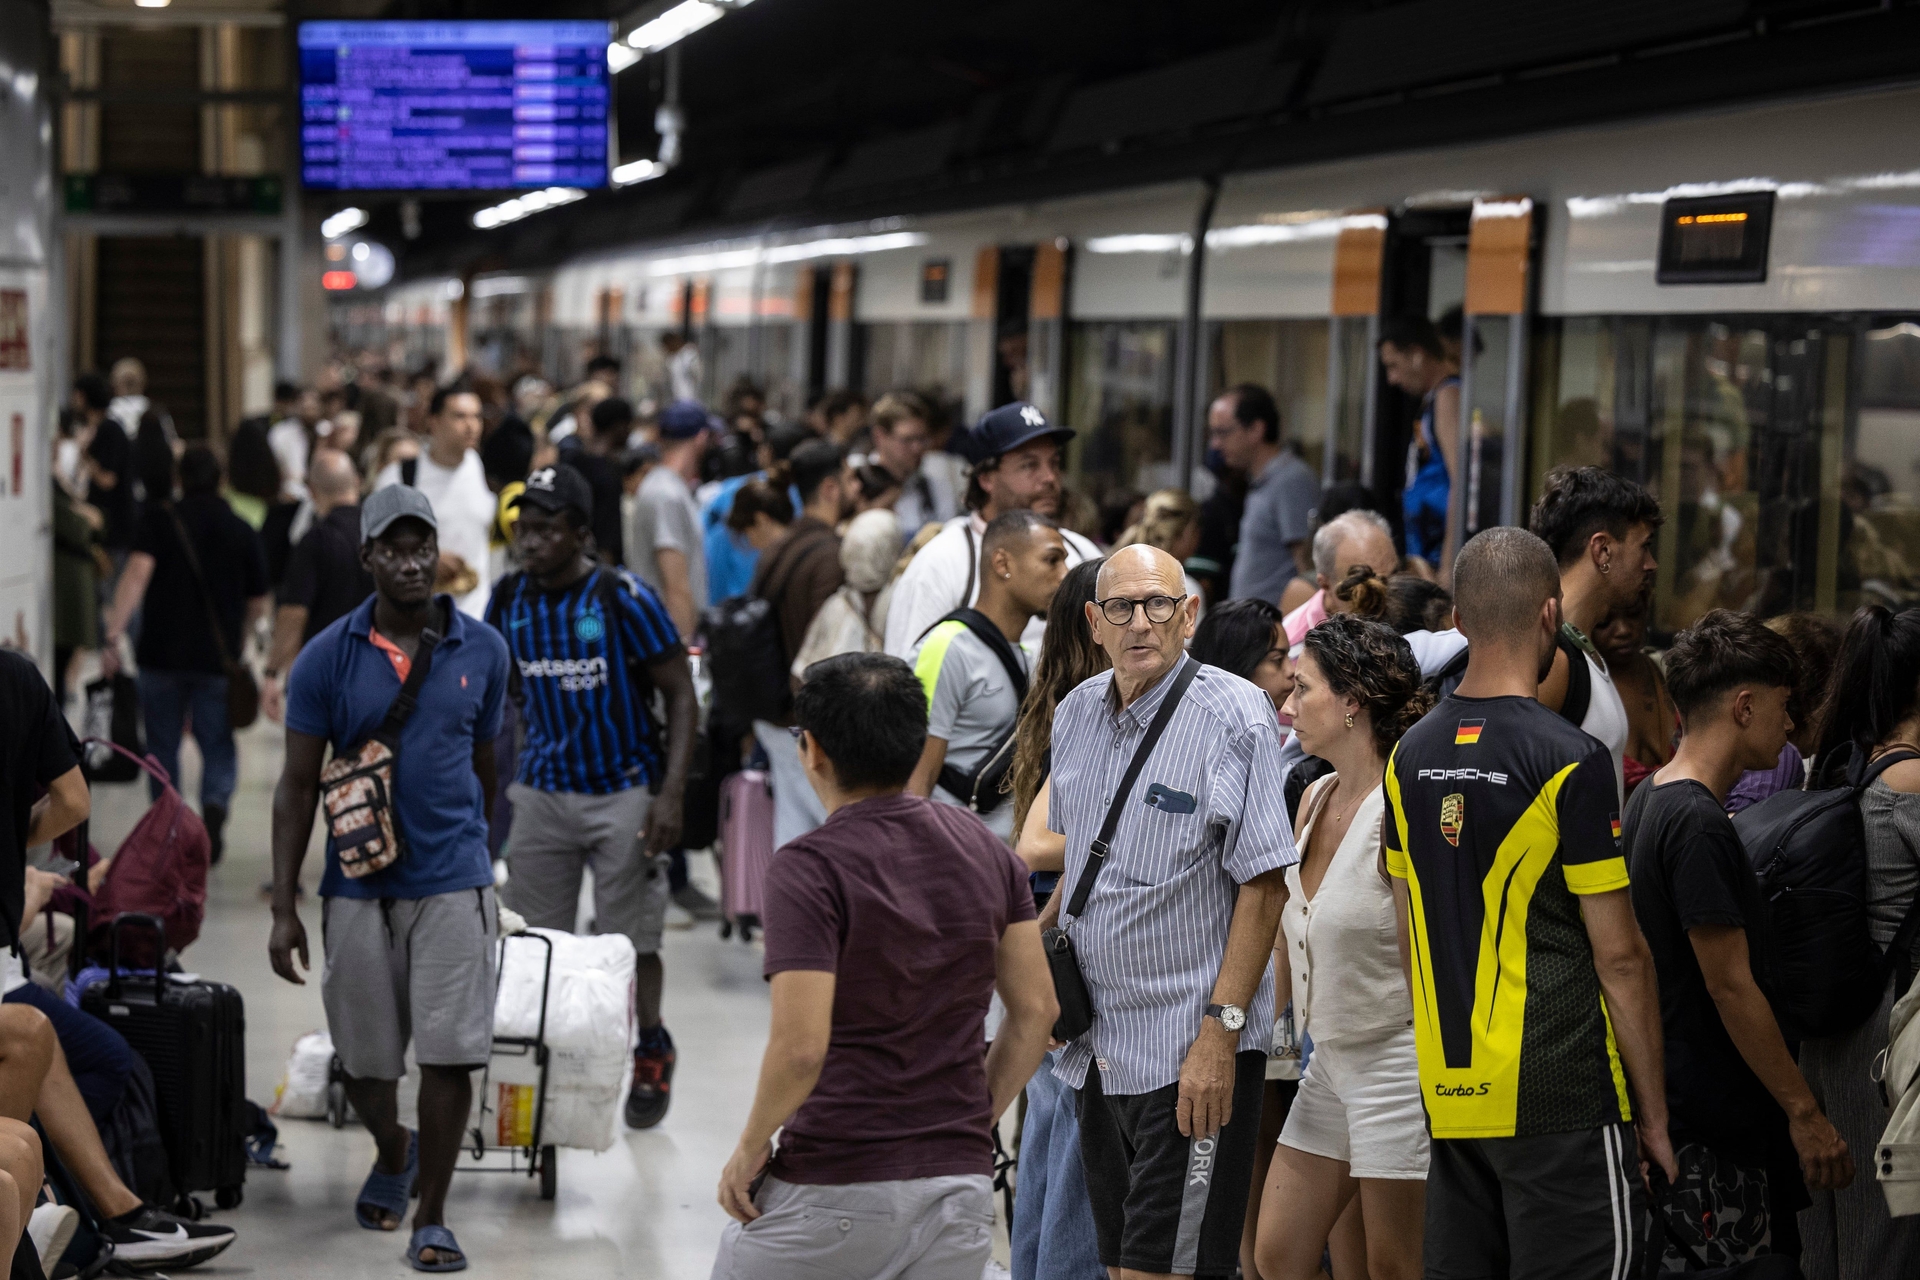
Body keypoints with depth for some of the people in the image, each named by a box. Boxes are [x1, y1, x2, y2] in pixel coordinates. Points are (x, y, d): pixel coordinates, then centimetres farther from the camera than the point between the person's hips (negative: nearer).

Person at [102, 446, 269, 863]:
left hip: (161, 653, -1)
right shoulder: (242, 532, 5)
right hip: (219, 657, 1)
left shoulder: (159, 519, -2)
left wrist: (114, 633, -22)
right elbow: (257, 604, 10)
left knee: (162, 747, 13)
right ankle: (214, 807, -19)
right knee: (218, 747, 8)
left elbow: (138, 573, -17)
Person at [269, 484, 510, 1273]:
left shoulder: (483, 651, 1)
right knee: (365, 1062, 11)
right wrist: (284, 909, -6)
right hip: (358, 888, 0)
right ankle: (392, 1155, 42)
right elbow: (297, 786, -1)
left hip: (452, 883, 0)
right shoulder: (327, 658, -3)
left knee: (450, 1054, -7)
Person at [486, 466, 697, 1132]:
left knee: (630, 940, 1)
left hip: (624, 789, -4)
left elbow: (681, 694, -9)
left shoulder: (623, 598, -14)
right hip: (542, 789, 4)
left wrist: (670, 795, -16)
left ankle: (651, 1055, 24)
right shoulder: (509, 600, 0)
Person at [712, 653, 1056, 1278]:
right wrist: (976, 1120, 15)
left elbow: (800, 1047, -22)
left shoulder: (807, 870, -15)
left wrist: (751, 1147, -7)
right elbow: (1035, 1010, 7)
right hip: (960, 1183, 5)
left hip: (833, 1188, -5)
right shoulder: (985, 850, 5)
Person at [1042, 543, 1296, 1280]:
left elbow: (1263, 883, -15)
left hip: (1192, 1050, -7)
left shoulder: (1233, 716, -12)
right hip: (1098, 1047, 7)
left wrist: (1220, 1031, -19)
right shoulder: (1076, 715, 9)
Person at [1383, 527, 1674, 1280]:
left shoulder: (1411, 756, 6)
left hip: (1449, 1097, 6)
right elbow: (1619, 957, -11)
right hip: (1563, 1102, -6)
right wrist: (1653, 1111, -3)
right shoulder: (1571, 762, -12)